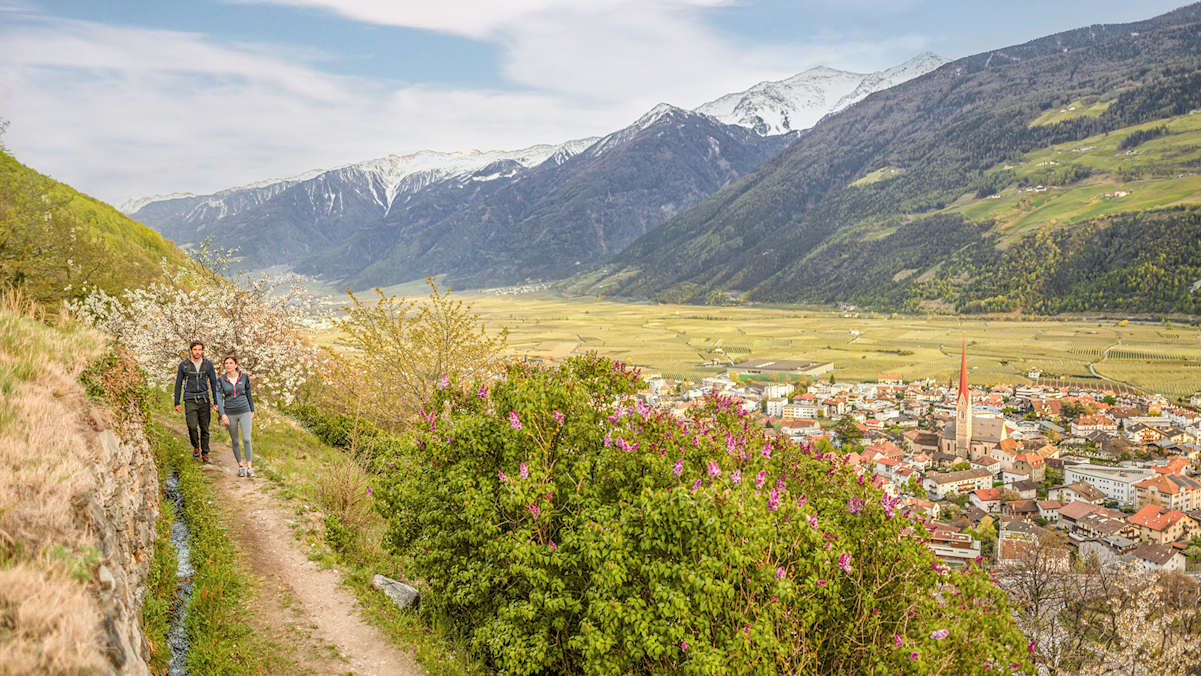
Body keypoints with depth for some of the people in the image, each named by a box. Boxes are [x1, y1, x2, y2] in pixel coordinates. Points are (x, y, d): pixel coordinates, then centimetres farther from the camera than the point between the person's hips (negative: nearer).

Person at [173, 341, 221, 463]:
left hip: (204, 399, 1)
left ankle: (205, 454, 14)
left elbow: (214, 383, 6)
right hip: (190, 400, -1)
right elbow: (178, 384, 6)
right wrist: (176, 403, 4)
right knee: (192, 426, -15)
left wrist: (216, 402, 1)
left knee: (204, 428, 3)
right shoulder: (183, 365, 0)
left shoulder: (208, 364, 3)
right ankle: (196, 446, 12)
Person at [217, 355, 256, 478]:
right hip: (230, 413, 1)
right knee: (235, 441, 9)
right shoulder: (221, 380, -3)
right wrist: (223, 415, -18)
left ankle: (249, 467, -7)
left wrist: (252, 411, 11)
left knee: (246, 439, -11)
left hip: (244, 412, -1)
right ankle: (240, 466, 23)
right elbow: (219, 399, -6)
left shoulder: (244, 377, -1)